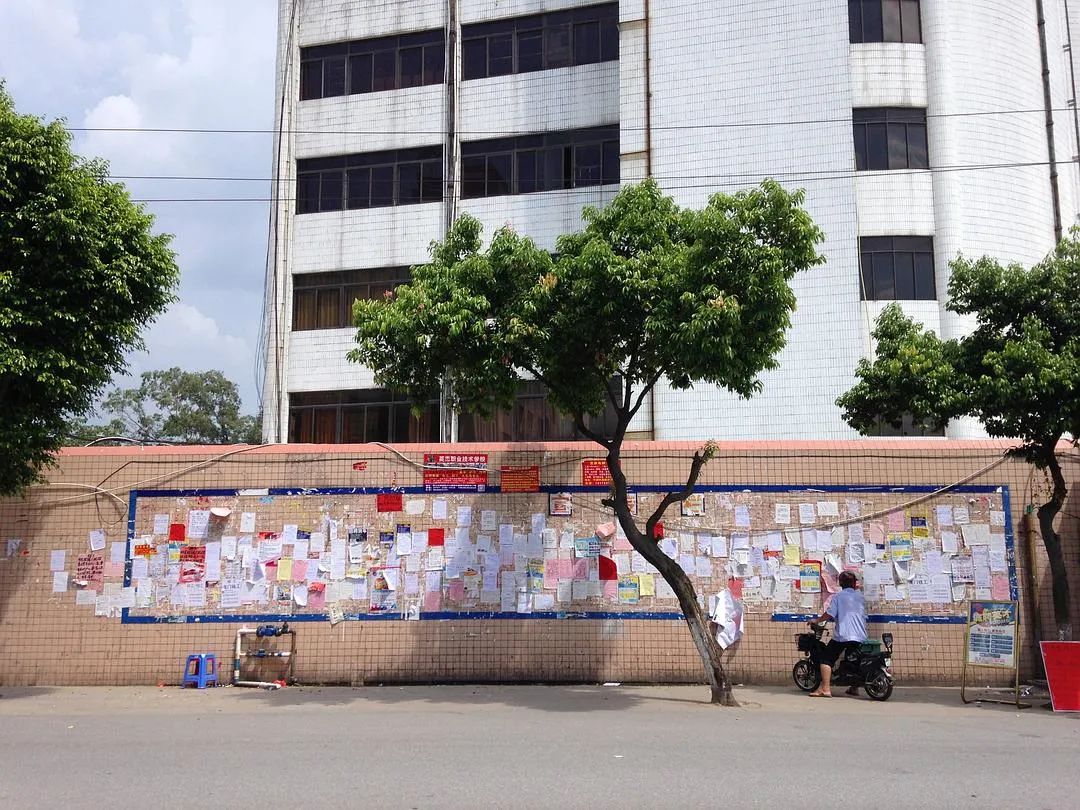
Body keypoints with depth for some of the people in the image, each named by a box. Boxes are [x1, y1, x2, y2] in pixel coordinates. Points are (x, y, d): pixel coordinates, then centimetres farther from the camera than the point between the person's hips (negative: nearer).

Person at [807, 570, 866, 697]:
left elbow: (829, 614, -10)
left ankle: (825, 688, -13)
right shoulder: (860, 596, 12)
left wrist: (816, 620, 3)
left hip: (842, 635, -5)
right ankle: (855, 688, 24)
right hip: (860, 636, 5)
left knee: (826, 658, -3)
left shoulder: (838, 596, -1)